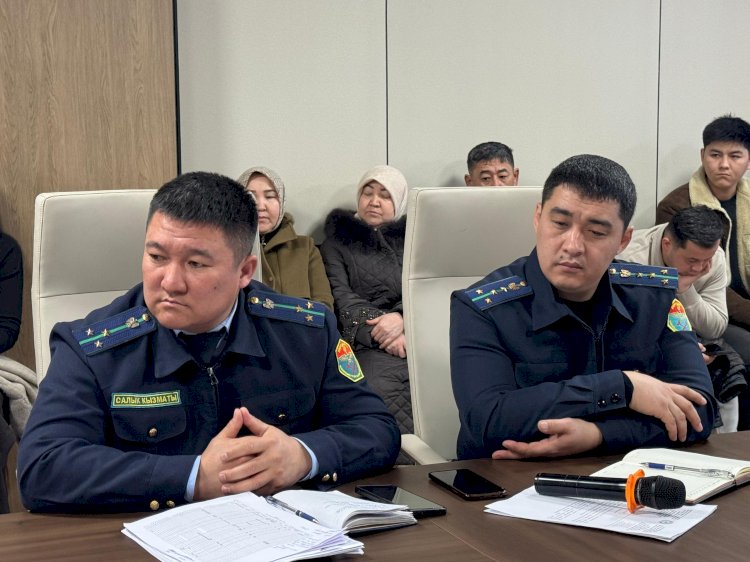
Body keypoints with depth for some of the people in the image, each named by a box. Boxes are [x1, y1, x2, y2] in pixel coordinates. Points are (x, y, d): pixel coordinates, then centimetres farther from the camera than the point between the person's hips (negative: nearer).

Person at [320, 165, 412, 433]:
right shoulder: (337, 242, 21)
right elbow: (340, 296, 6)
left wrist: (401, 317, -12)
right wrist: (379, 329, -11)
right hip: (369, 346, -2)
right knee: (380, 391, -37)